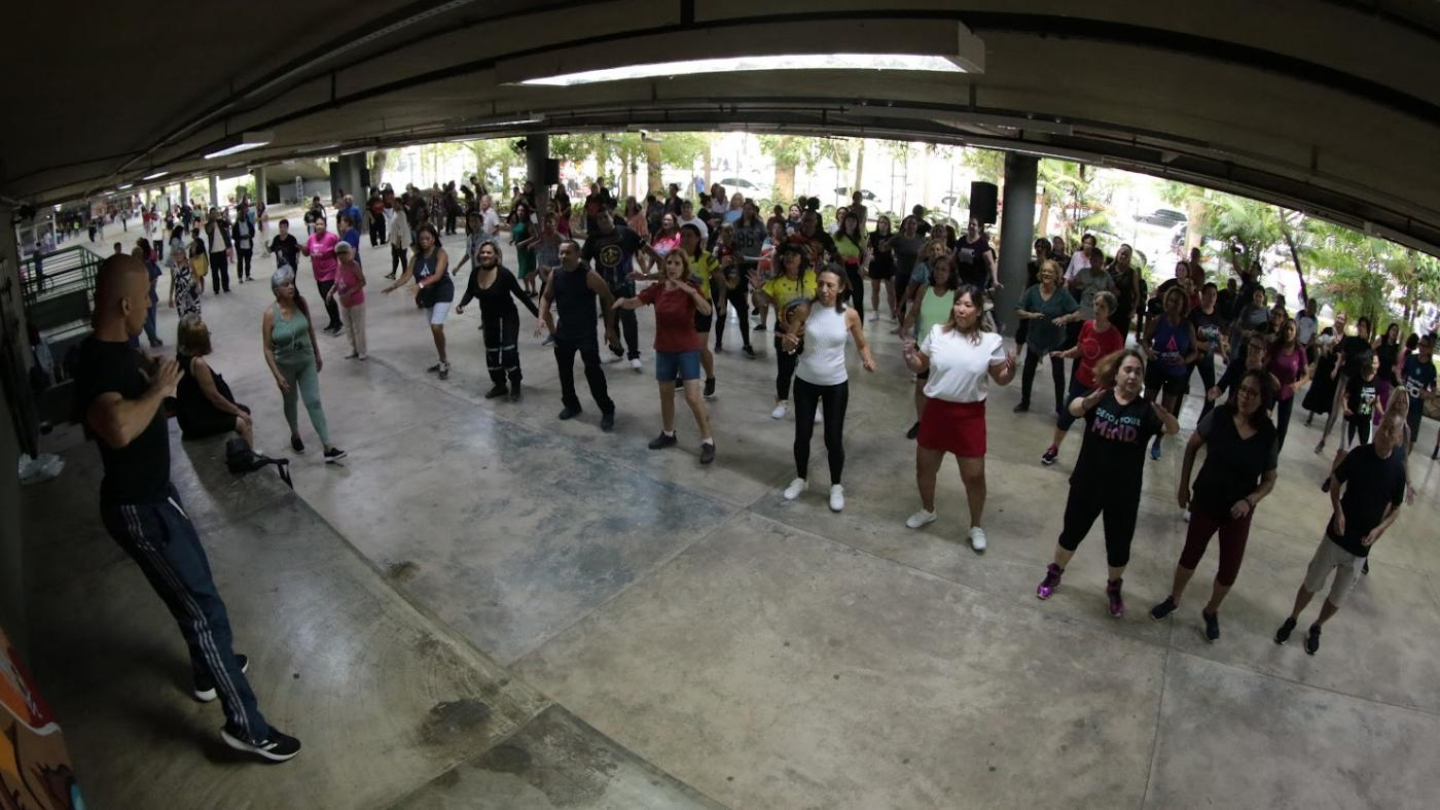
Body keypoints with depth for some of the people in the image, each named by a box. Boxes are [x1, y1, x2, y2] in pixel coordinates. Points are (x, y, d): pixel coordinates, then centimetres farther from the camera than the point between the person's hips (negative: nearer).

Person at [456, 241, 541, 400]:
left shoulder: (504, 273, -23)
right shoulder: (475, 273, -9)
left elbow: (521, 294, -17)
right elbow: (470, 292, 10)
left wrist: (538, 314, -17)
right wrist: (462, 304, -10)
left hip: (508, 318, -5)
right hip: (488, 319, 6)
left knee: (509, 353, -11)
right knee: (491, 354, 13)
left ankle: (515, 385, 12)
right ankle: (500, 385, 33)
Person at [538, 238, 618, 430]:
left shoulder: (589, 275, -17)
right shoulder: (555, 275, 0)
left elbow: (608, 299, -11)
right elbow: (546, 297, 16)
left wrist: (609, 328, -9)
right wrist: (543, 316, -3)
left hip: (586, 331, -6)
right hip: (563, 330, 6)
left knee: (592, 369, -13)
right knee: (564, 369, 15)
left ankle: (607, 410, -2)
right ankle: (571, 405, 35)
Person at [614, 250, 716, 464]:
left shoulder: (691, 288, -13)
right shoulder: (657, 289, -2)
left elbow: (706, 310, -29)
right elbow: (633, 303, -3)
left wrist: (691, 291, -42)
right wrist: (623, 301, -25)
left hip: (688, 349, -5)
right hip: (664, 350, 5)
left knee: (692, 397, -11)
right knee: (666, 394, 17)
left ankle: (707, 441, 0)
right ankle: (668, 434, 37)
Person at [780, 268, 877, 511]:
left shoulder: (850, 315, -11)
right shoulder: (806, 309, -9)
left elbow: (862, 345, 4)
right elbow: (786, 347, -4)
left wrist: (867, 359, -18)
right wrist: (789, 341, -28)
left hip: (836, 384, -1)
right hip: (805, 381, 1)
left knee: (833, 438, 3)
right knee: (802, 434, 12)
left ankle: (836, 486, 24)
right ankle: (801, 478, 35)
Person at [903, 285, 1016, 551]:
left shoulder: (991, 341, -8)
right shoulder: (937, 332, -3)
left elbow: (1001, 379, 0)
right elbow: (920, 367, 6)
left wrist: (1011, 370, -21)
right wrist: (909, 355, -14)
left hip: (969, 415, -2)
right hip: (936, 409, 3)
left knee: (974, 475, 3)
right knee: (924, 466, 16)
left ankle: (976, 527, 27)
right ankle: (927, 510, 43)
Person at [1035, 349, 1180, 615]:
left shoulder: (1146, 409, -8)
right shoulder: (1099, 397, -8)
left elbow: (1173, 429, -25)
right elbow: (1074, 408, -28)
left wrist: (1164, 415, -48)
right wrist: (1088, 402, -52)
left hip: (1124, 492, 0)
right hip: (1086, 484, 0)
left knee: (1119, 545, 12)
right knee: (1072, 533, 15)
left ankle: (1114, 587, 39)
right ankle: (1054, 574, 40)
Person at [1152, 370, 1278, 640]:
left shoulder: (1269, 435, -14)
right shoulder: (1218, 416, -16)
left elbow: (1269, 480, -3)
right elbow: (1192, 447, -2)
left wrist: (1250, 500, -22)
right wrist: (1183, 486, -1)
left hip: (1239, 512, 1)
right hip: (1205, 502, 0)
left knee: (1230, 569, 10)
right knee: (1191, 555, 16)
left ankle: (1211, 611, 37)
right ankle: (1173, 600, 40)